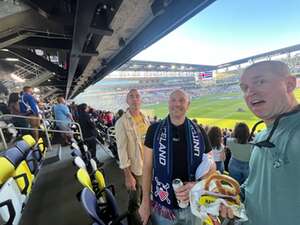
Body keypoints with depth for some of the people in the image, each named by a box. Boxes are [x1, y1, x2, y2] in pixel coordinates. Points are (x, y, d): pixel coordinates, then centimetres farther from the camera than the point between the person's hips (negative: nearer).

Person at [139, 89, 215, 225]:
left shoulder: (199, 132, -6)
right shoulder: (154, 130, -11)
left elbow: (211, 166, 1)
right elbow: (147, 167, -6)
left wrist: (197, 185, -16)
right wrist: (145, 201, -5)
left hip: (194, 206, 2)